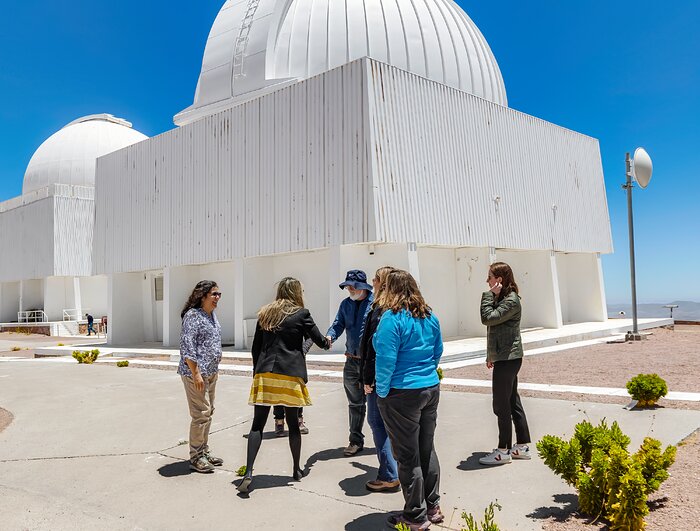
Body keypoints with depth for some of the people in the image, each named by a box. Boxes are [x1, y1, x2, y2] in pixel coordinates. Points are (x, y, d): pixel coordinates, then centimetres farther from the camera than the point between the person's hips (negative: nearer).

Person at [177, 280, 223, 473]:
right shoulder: (193, 315, -14)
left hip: (210, 372, 9)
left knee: (208, 412, 15)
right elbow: (186, 345, -19)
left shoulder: (212, 315, 13)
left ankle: (204, 452, 26)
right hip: (195, 372, -9)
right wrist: (196, 373, -21)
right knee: (201, 413, -7)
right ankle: (195, 458, 5)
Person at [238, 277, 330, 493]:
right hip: (290, 374, -3)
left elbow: (256, 347, 14)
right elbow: (320, 340, 6)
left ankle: (248, 472, -8)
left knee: (257, 424, 2)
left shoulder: (265, 314, 12)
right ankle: (296, 470, 24)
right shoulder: (301, 313, 0)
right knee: (293, 423, 11)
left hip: (264, 373, 3)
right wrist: (327, 342, 29)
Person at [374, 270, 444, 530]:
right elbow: (438, 351, 14)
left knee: (408, 457, 5)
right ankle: (432, 507, 31)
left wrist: (382, 392, -8)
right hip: (431, 389, 7)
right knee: (427, 450, 18)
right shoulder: (429, 316, 5)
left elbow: (386, 359, -20)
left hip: (402, 394, -7)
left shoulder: (391, 318, -17)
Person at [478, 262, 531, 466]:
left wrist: (489, 295, -13)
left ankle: (503, 451, 8)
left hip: (508, 359, -10)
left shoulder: (511, 300, -15)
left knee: (501, 405, -2)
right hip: (505, 357, 10)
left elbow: (488, 318, -23)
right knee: (512, 402, 14)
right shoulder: (501, 298, 15)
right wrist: (491, 355, 20)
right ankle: (523, 446, 23)